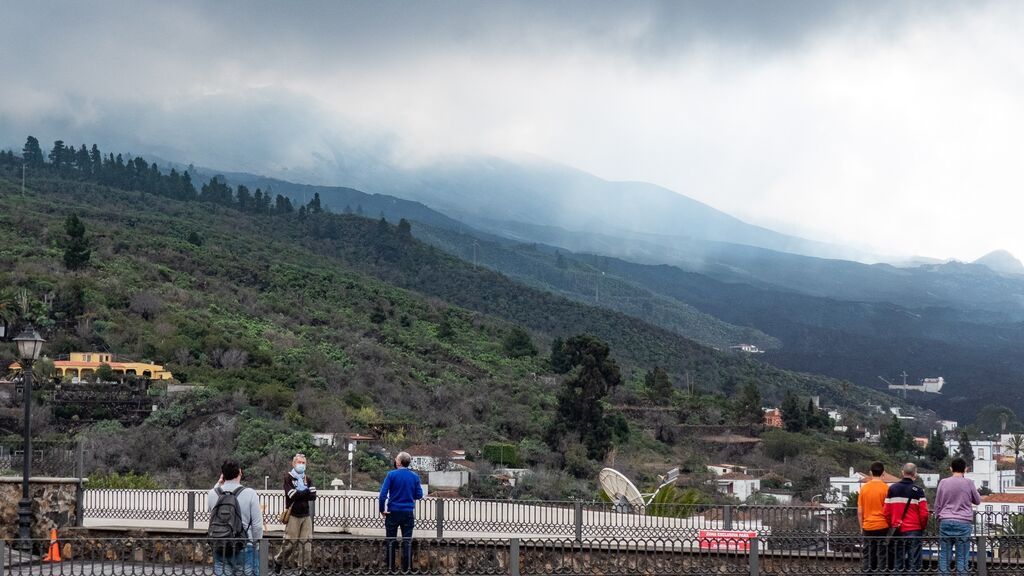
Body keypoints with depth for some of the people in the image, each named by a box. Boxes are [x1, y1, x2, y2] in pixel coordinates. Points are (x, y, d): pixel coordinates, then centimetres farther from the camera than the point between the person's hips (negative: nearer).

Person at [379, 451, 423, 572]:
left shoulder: (392, 475, -8)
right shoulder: (414, 477, 0)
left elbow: (383, 494, -12)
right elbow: (419, 495, 5)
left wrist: (382, 510, -1)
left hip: (393, 512, -2)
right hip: (408, 512, 2)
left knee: (390, 541, 7)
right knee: (407, 541, 6)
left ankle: (390, 567, 9)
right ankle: (407, 568, 5)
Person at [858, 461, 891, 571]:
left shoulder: (864, 488, 1)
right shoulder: (886, 488, -8)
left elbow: (859, 511, 4)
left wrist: (861, 526, 13)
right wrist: (891, 524, 5)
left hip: (868, 527, 3)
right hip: (882, 525, -3)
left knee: (868, 553, 8)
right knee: (882, 553, 2)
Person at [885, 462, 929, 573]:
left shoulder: (892, 489, 4)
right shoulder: (918, 490, -7)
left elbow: (887, 512, 3)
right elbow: (924, 513, -11)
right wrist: (923, 527, 6)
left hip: (897, 530, 4)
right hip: (914, 530, -4)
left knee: (898, 561, 10)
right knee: (914, 561, -1)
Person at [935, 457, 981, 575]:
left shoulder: (943, 482, 4)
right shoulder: (968, 483, -1)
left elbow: (937, 504, 8)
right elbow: (978, 501, 13)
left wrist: (938, 517, 19)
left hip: (945, 521, 2)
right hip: (964, 522, -2)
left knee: (944, 556, 4)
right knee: (962, 557, 0)